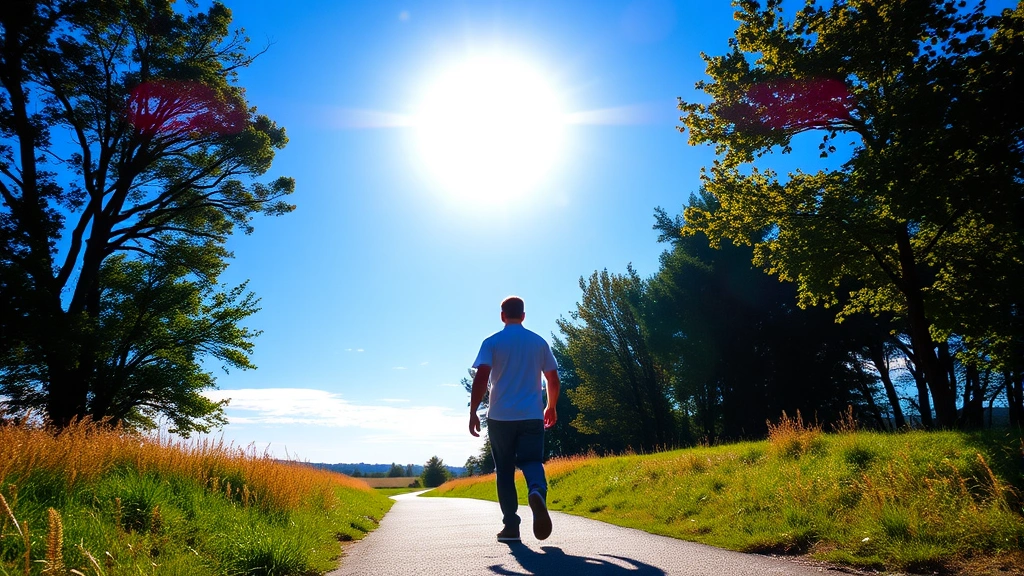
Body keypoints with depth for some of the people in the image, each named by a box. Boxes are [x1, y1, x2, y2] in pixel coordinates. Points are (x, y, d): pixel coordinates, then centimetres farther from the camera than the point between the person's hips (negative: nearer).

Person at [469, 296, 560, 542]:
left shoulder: (492, 342, 0)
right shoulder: (539, 342, 8)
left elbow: (481, 378, -10)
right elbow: (553, 380, 10)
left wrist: (473, 412, -4)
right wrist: (551, 408, 23)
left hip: (500, 417, -1)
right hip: (532, 416, 1)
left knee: (505, 471, 10)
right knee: (531, 462, 1)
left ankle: (511, 526, 8)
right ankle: (537, 491, -32)